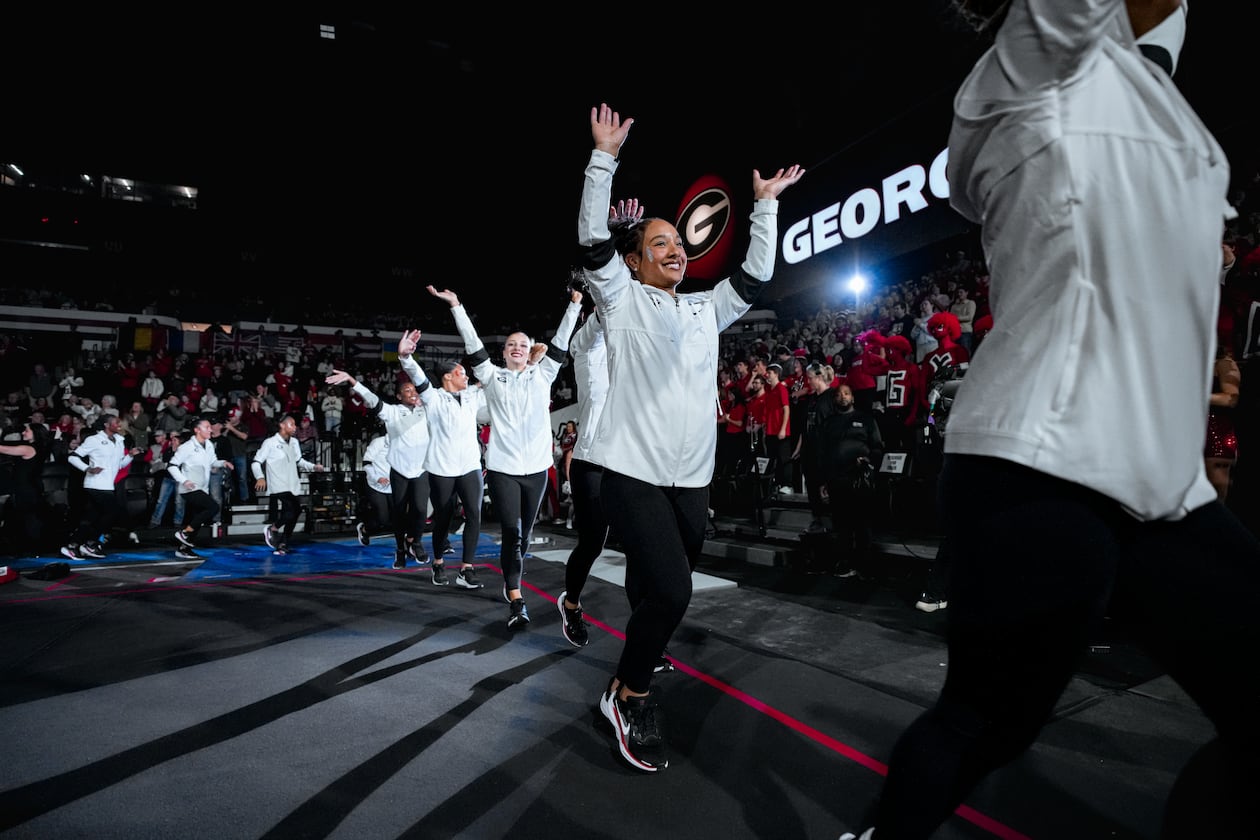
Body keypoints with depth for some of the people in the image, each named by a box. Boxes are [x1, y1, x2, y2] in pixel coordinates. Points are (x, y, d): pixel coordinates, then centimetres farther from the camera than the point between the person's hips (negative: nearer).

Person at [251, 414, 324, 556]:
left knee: (292, 514, 10)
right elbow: (257, 461, -6)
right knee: (292, 510, -21)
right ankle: (272, 529, 6)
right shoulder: (270, 443, -8)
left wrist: (313, 467, 5)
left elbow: (299, 460, 21)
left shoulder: (294, 442, 11)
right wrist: (260, 477, -22)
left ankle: (283, 545, 25)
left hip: (292, 486, 7)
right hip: (278, 487, -7)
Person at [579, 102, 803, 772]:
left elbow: (754, 277, 22)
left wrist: (765, 204, 22)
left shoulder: (706, 309, 19)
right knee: (670, 589, -17)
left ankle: (638, 670, 35)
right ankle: (628, 695, 6)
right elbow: (592, 239, -6)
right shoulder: (622, 299, 4)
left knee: (662, 589, 11)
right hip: (633, 472, -6)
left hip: (692, 479, 6)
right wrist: (605, 156, -8)